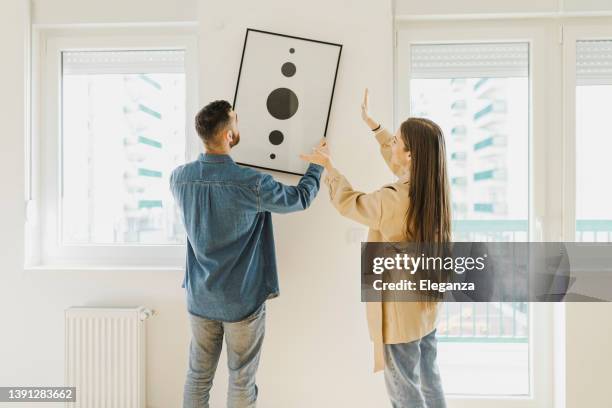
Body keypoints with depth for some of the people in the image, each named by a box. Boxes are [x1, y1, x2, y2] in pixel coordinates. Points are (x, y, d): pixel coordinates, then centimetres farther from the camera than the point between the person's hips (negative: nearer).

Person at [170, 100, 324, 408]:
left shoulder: (179, 177, -8)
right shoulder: (251, 183, -21)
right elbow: (300, 198, -5)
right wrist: (318, 165, 12)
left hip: (200, 299, 5)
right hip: (243, 301, -4)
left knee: (197, 377, 19)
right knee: (241, 383, 13)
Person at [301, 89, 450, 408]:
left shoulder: (392, 201, -30)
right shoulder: (433, 189, -7)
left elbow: (348, 202, -10)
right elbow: (399, 163, 12)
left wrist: (328, 165, 5)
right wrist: (371, 123, 20)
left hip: (400, 311, -8)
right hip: (425, 305, 8)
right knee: (429, 382, 24)